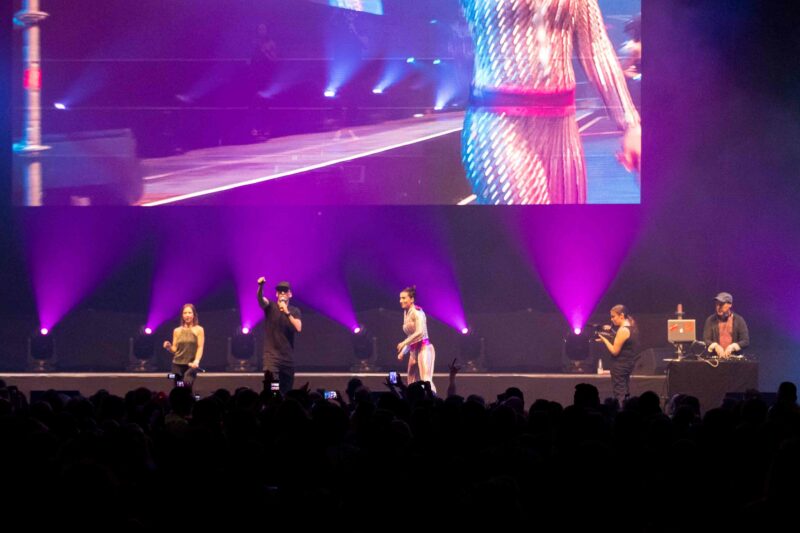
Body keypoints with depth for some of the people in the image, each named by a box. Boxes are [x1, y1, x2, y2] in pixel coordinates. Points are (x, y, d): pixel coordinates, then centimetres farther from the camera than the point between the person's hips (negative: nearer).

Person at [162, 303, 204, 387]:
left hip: (191, 365, -3)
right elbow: (174, 350, 14)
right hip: (177, 364, 3)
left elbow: (200, 347, -4)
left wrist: (196, 361, -20)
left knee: (187, 383, -25)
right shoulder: (177, 331, 13)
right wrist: (169, 347, -9)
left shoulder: (199, 330, 4)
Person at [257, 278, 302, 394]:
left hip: (288, 357, 4)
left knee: (287, 392, 9)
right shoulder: (270, 307, -1)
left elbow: (298, 328, -11)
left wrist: (287, 313, -22)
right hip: (272, 355, -4)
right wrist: (261, 286, -43)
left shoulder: (295, 311, 6)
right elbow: (260, 298, -23)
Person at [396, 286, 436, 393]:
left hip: (424, 348, -8)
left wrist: (404, 343, -22)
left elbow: (419, 332, -22)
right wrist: (403, 352, 13)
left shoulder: (417, 312, -9)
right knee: (412, 383, 5)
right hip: (414, 350, 8)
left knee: (426, 380, -18)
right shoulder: (406, 313, 14)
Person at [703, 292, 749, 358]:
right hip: (715, 358, 1)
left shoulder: (739, 320, 4)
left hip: (735, 358, -1)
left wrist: (732, 347, -17)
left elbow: (745, 341, 0)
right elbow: (706, 340, 2)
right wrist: (715, 346, -18)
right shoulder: (711, 320, 6)